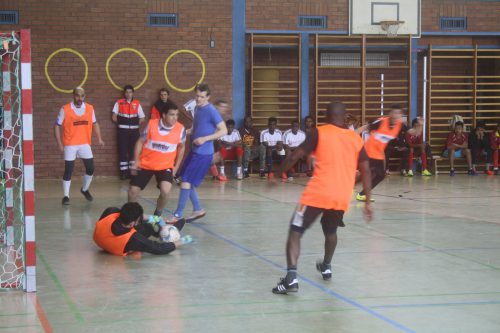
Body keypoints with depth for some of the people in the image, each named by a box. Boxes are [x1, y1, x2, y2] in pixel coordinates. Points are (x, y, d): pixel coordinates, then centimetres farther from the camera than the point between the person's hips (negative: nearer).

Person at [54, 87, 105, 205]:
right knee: (68, 171, -4)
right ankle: (66, 196, 5)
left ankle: (85, 190, 29)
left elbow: (94, 123, 14)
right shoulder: (65, 109, -8)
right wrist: (59, 143, -12)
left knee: (90, 168, 4)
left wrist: (99, 138, 2)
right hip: (70, 145, -3)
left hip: (85, 144, 4)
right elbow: (57, 126, -3)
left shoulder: (90, 108, 2)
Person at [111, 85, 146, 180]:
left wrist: (134, 124, 1)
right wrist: (121, 123, 1)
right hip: (123, 130, -2)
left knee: (134, 150, 4)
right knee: (123, 151, -2)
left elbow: (142, 118, 9)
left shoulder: (137, 104, 7)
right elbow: (114, 117, -1)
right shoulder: (119, 103, 1)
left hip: (134, 130, 2)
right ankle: (123, 171, 2)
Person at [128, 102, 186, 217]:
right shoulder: (152, 124, -16)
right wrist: (136, 162, -7)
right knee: (133, 191, 3)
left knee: (165, 191, -23)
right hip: (145, 164, 1)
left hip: (165, 166, -1)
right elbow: (140, 142, -2)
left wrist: (176, 167, 5)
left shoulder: (180, 129, -13)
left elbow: (181, 147, 6)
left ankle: (157, 214, 4)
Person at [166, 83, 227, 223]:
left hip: (203, 153, -9)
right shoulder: (197, 108, 10)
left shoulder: (211, 111, -16)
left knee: (186, 181, -8)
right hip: (194, 150, 9)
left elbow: (224, 130, -17)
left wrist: (205, 138, -24)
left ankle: (178, 215, 0)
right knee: (186, 180, 12)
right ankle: (198, 209, 23)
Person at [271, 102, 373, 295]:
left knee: (295, 232, 0)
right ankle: (326, 267, 48)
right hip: (342, 198, 4)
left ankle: (291, 278, -17)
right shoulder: (356, 139, 13)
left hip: (318, 194, -4)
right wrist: (368, 202, 17)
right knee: (330, 231, 32)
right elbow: (366, 171, 12)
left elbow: (294, 157, -3)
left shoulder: (319, 133, 2)